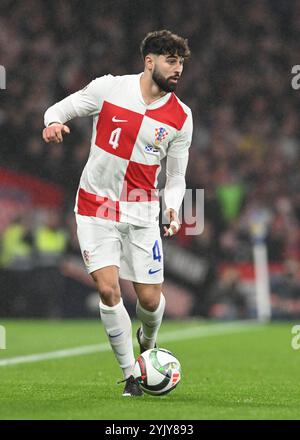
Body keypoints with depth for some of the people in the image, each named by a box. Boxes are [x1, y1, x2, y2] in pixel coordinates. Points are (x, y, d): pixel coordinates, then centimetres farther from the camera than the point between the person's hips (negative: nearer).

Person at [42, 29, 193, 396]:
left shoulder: (180, 116, 0)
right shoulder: (108, 88, -7)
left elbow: (175, 176, 7)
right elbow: (60, 109, 4)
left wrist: (173, 208, -13)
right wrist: (54, 122, -21)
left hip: (142, 214, 2)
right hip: (96, 207, -2)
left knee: (150, 300, 0)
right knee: (108, 290, -13)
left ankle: (147, 343, 37)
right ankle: (130, 374, 2)